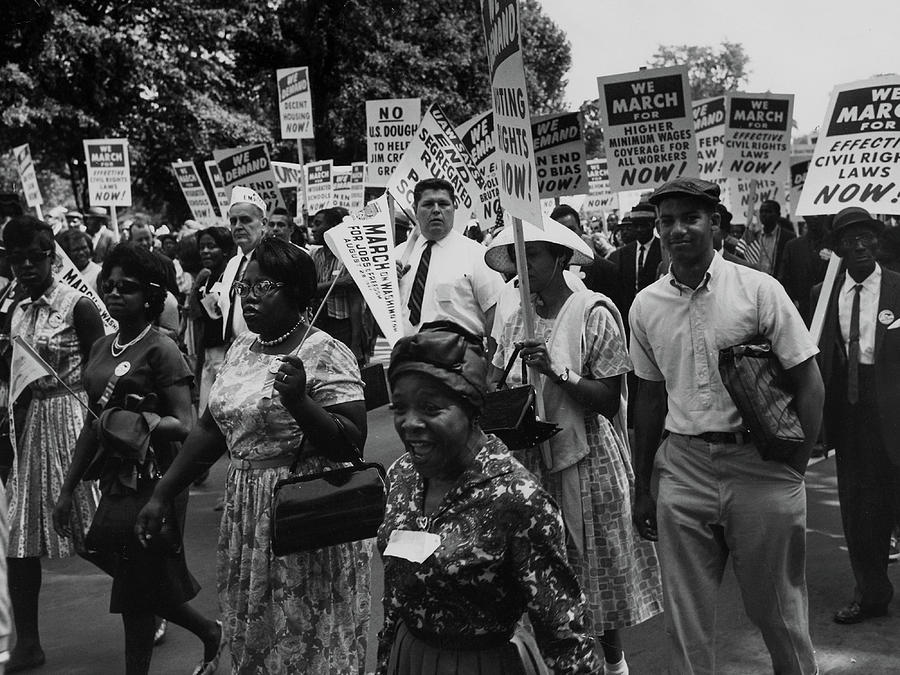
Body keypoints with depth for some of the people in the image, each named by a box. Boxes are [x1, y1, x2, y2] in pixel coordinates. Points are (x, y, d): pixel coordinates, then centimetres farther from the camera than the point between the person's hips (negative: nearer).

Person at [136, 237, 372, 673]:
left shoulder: (325, 355, -14)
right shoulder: (242, 347, 8)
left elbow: (353, 442, -19)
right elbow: (212, 428, 13)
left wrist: (299, 402, -32)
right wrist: (161, 495, 11)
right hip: (245, 515, 7)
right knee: (251, 637, 18)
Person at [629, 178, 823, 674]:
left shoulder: (759, 290, -6)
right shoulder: (645, 306, 5)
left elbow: (808, 384, -3)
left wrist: (793, 471, -7)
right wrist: (642, 489, 15)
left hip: (760, 464, -2)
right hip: (681, 468, 3)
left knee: (777, 610, 10)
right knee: (685, 620, 9)